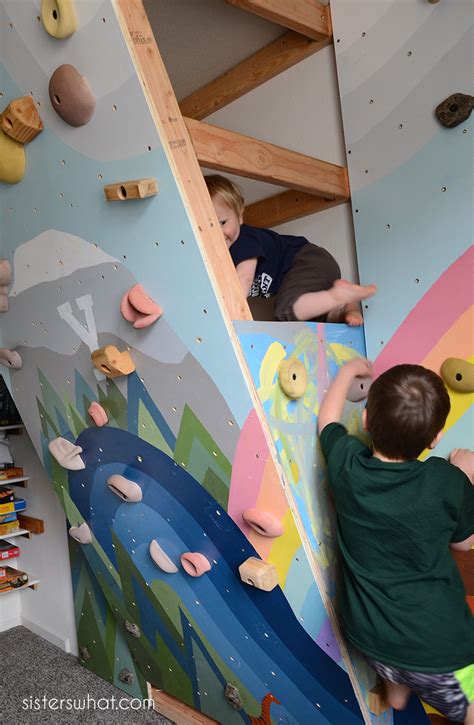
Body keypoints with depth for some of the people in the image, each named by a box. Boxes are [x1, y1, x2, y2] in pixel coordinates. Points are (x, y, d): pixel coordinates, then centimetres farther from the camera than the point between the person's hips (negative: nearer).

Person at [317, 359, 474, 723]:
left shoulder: (345, 463, -16)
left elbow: (327, 418, 7)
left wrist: (348, 371, 21)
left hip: (367, 635, 5)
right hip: (438, 645, -5)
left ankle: (396, 691, 59)